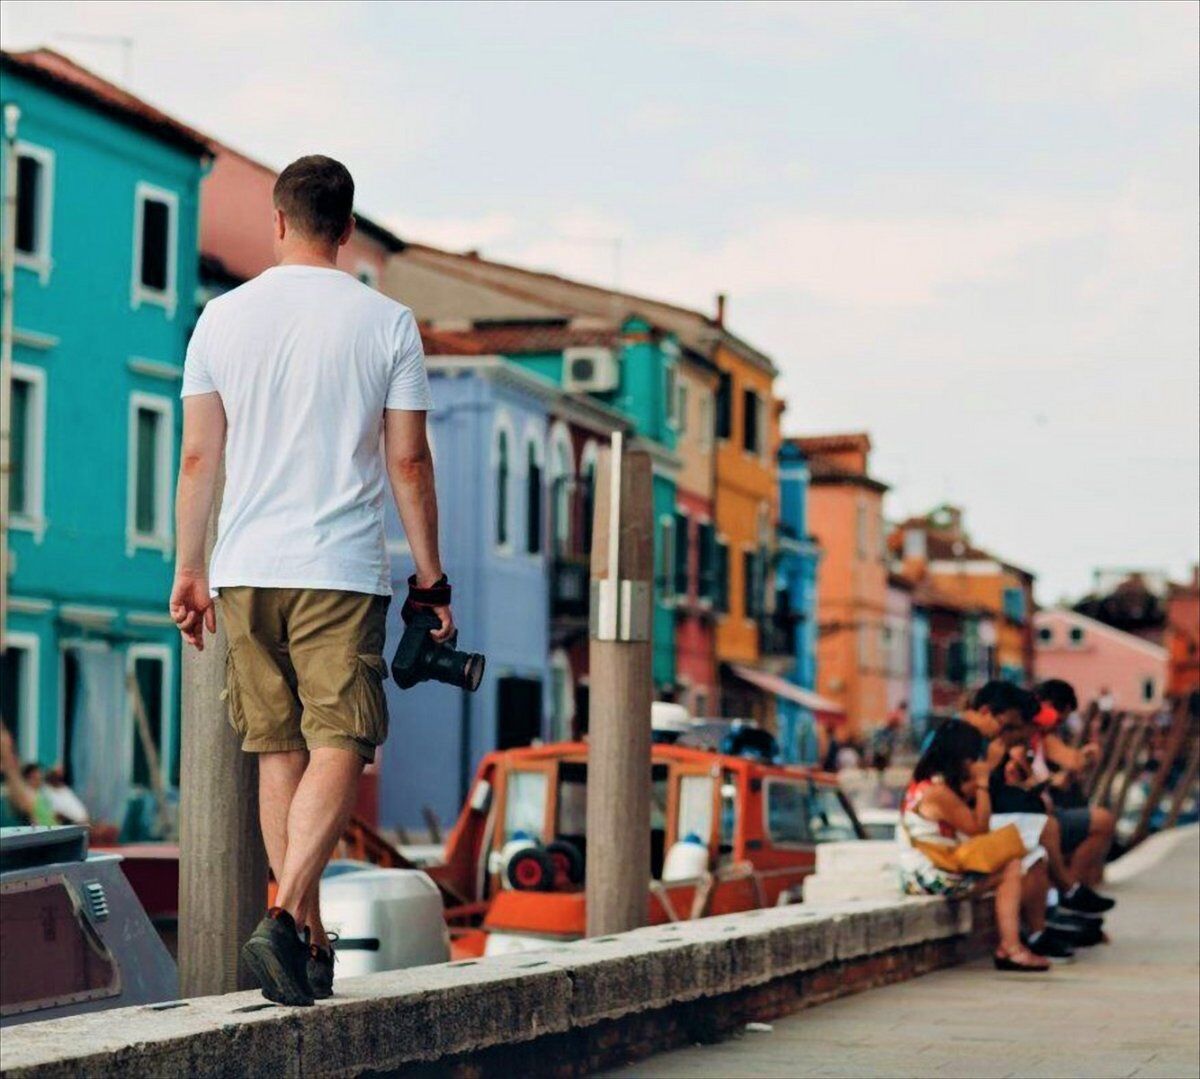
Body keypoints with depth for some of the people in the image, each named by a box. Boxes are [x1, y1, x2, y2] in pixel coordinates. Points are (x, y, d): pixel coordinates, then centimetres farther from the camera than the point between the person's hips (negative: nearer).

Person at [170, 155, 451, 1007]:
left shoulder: (225, 317, 5)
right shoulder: (387, 323, -1)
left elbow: (198, 456, 5)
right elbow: (409, 462, -1)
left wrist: (188, 570, 13)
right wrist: (432, 580, 6)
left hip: (247, 570, 3)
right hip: (343, 570, -3)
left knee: (279, 750, 11)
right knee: (338, 746, -4)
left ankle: (311, 940, 16)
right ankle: (286, 919, -23)